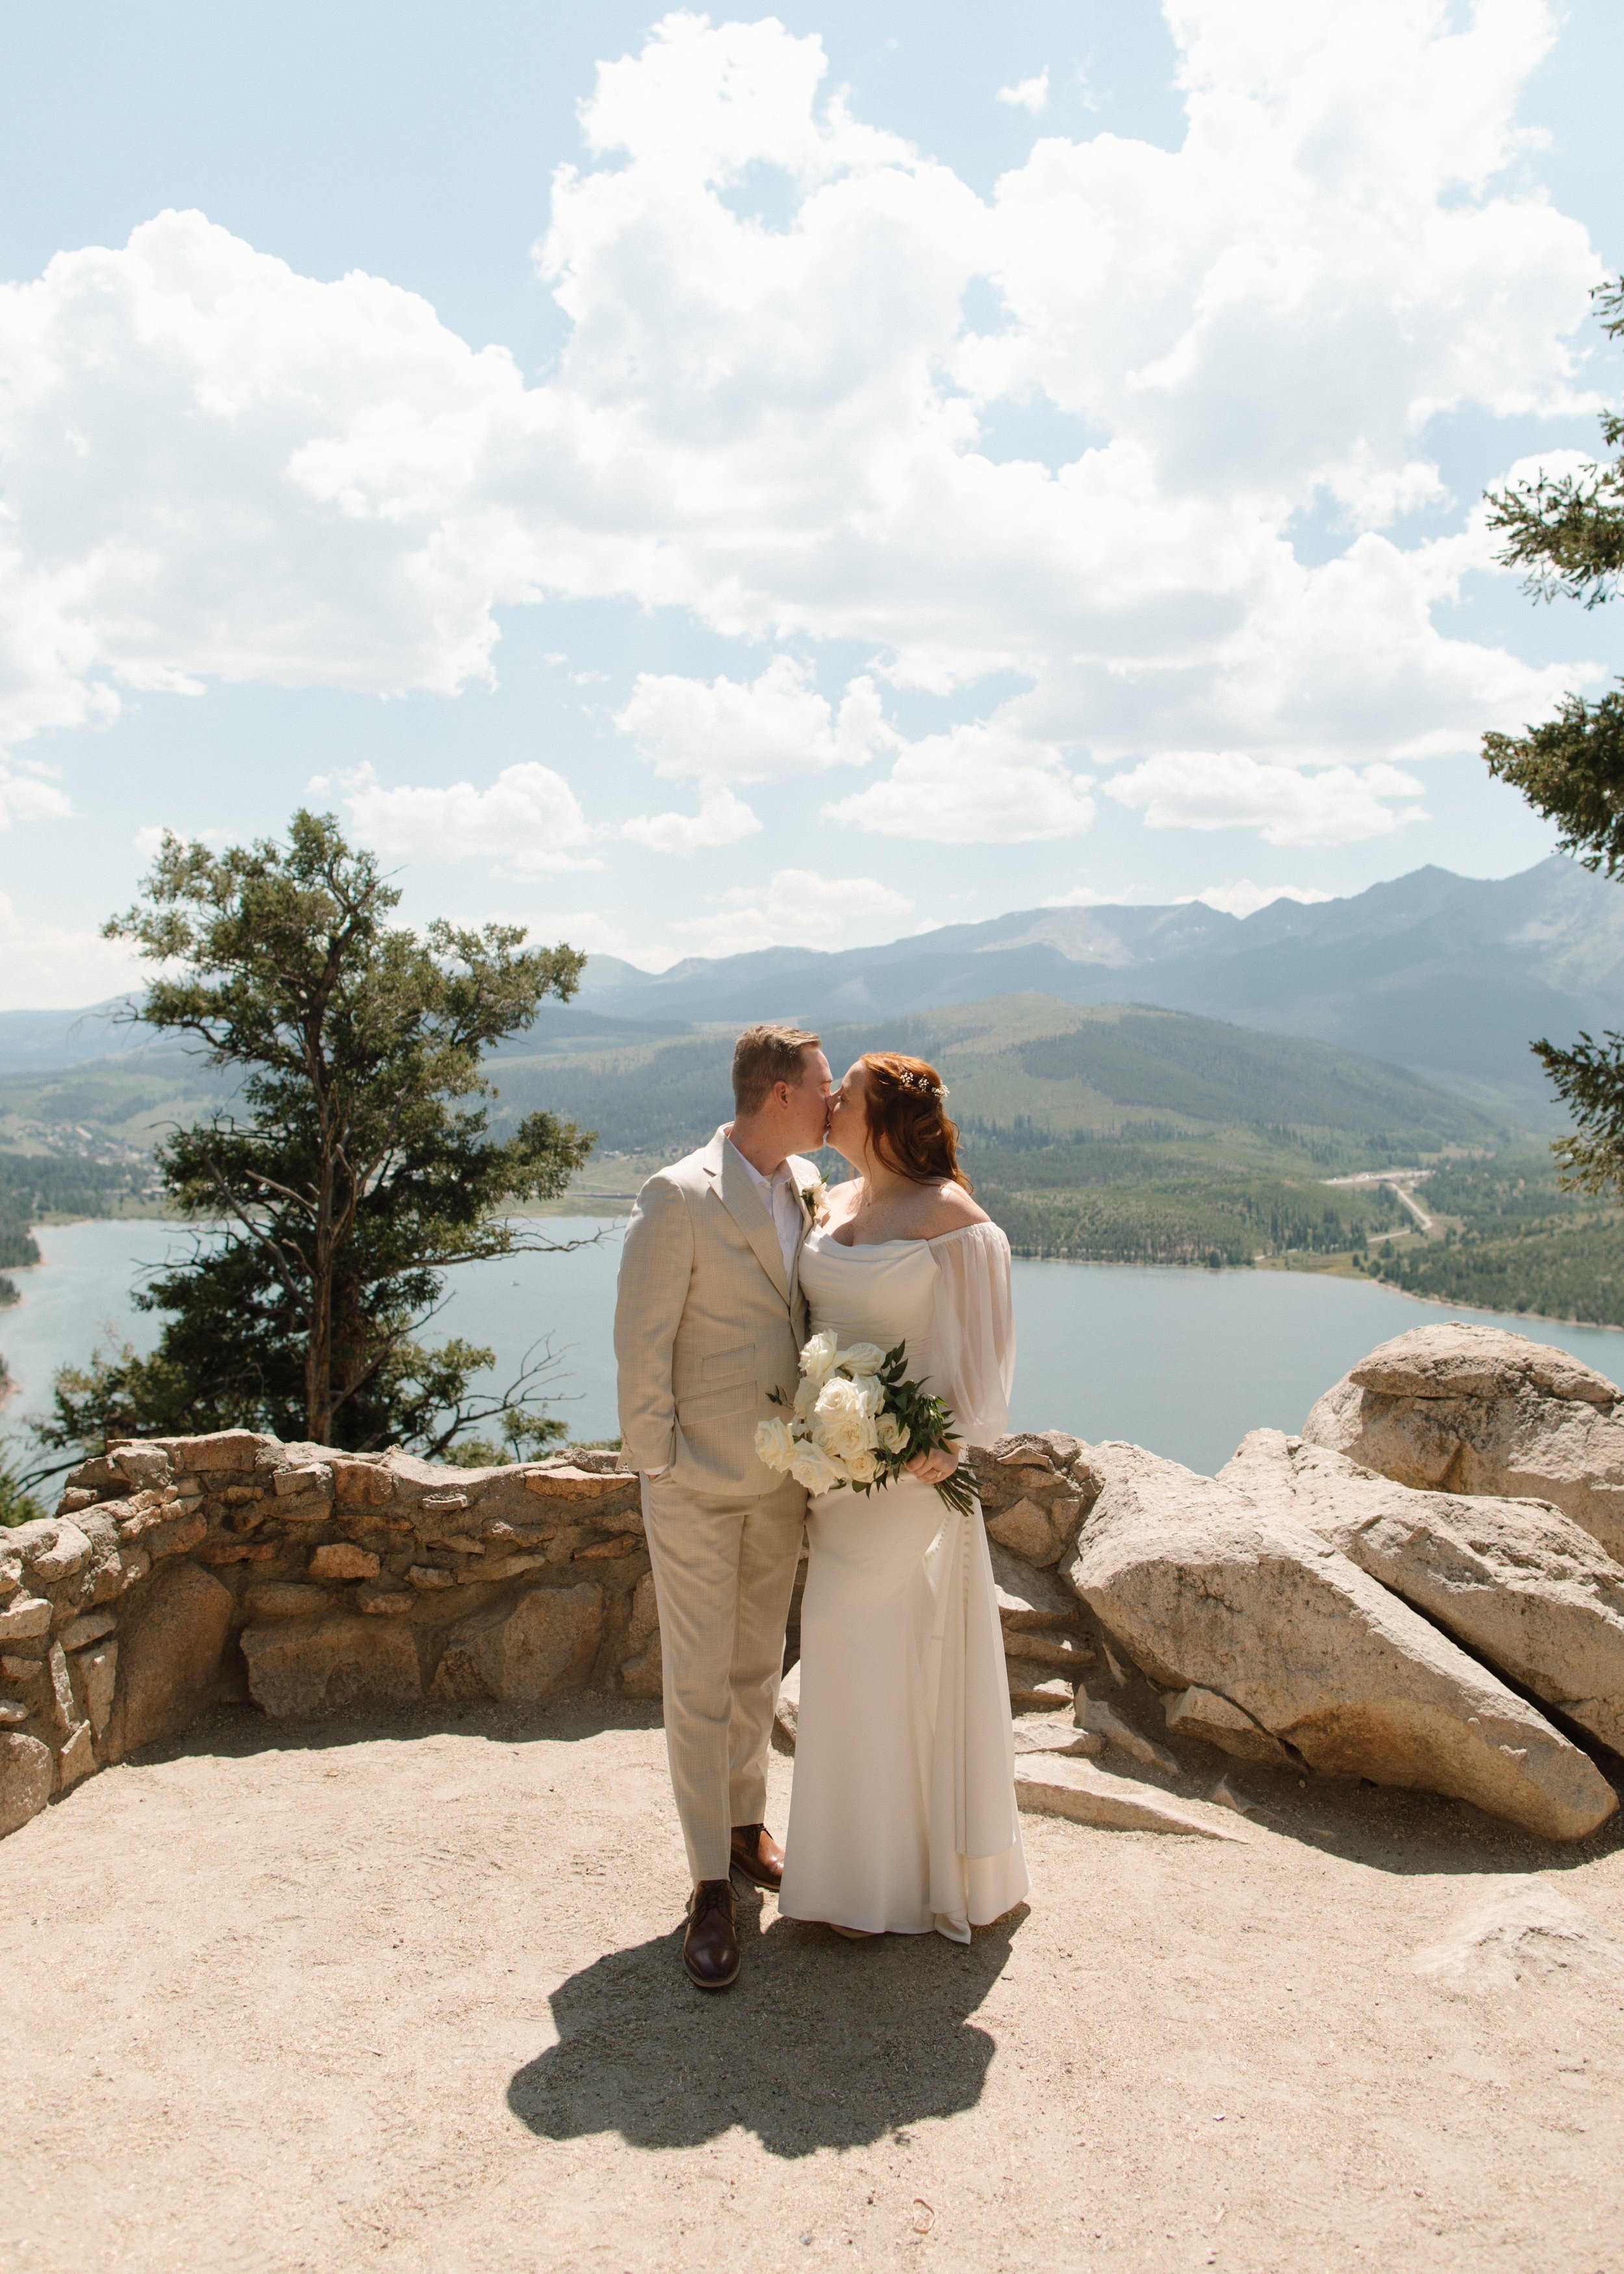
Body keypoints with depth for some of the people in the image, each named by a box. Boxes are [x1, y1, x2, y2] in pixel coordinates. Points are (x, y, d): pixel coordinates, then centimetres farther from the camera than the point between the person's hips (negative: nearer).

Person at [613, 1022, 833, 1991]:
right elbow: (642, 1343, -15)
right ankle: (713, 1885, 19)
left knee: (759, 1665, 20)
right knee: (700, 1683, 5)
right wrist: (657, 1468, -12)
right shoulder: (680, 1197, -18)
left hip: (783, 1475, 6)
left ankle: (747, 1824, 39)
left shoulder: (809, 1185, 3)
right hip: (699, 1480, -6)